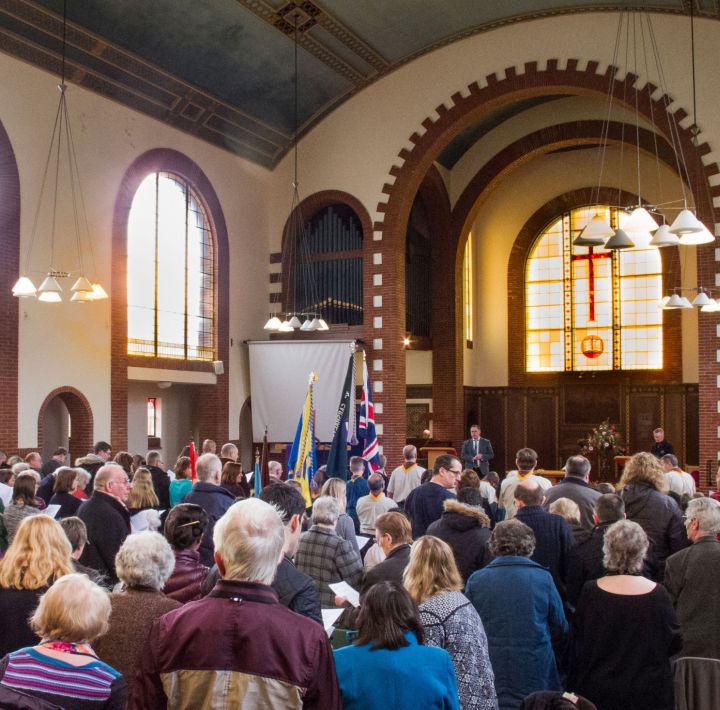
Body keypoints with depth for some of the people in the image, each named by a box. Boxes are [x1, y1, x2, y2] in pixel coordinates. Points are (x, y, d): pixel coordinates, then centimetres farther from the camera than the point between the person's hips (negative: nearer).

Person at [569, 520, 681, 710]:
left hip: (599, 694, 0)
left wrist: (575, 687, 7)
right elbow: (674, 644, -4)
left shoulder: (590, 592, -14)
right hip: (649, 694, 0)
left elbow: (578, 645, -6)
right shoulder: (657, 594, -15)